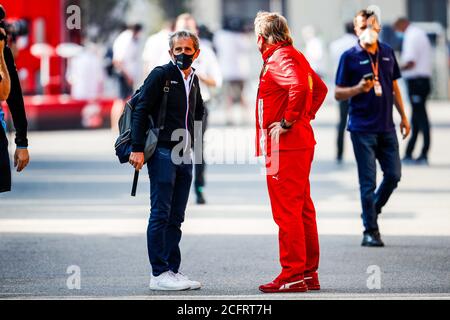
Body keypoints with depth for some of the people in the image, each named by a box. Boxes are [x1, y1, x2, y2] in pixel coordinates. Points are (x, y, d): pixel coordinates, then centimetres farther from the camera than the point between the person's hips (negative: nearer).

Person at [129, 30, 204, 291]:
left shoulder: (193, 80, 14)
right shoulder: (161, 75, -7)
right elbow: (141, 110, -11)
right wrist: (137, 149, -16)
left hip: (184, 156, 7)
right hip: (162, 153, -7)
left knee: (176, 218, 9)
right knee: (161, 215, -6)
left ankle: (173, 270, 14)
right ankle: (159, 274, -5)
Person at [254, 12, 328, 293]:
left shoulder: (278, 58, -13)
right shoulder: (296, 56, 17)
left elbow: (299, 86, -31)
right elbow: (320, 88, 28)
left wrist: (287, 122, -22)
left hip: (284, 145, -10)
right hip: (302, 141, 10)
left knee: (286, 210, -6)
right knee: (302, 208, 13)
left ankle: (292, 276, -4)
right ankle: (309, 273, 18)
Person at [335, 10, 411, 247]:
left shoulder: (387, 53, 10)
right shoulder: (350, 57, -5)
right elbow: (338, 94, -3)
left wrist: (403, 116, 16)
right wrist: (359, 88, -21)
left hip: (386, 126, 5)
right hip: (362, 128, -5)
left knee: (394, 174, 4)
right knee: (368, 181, -3)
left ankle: (372, 210, 28)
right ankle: (370, 231, 5)